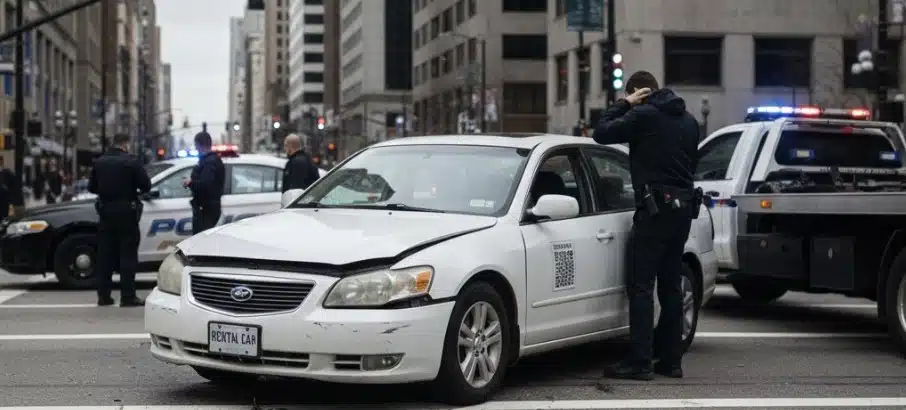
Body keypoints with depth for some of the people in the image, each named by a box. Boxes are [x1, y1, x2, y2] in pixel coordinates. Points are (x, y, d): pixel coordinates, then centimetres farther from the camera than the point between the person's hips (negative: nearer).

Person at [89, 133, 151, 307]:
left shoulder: (100, 162, 6)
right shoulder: (131, 162, -10)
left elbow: (91, 187, 11)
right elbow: (146, 185, -11)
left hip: (105, 212, 5)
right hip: (126, 212, -5)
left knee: (105, 255, 10)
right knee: (128, 255, -1)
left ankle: (103, 295, 11)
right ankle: (128, 296, -4)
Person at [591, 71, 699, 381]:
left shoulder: (644, 115, -9)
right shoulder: (688, 120, 16)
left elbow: (601, 133, -6)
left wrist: (624, 104, 4)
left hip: (655, 207, -8)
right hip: (684, 206, 8)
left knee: (641, 286, -7)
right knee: (671, 286, 12)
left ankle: (640, 361, -10)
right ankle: (671, 360, 14)